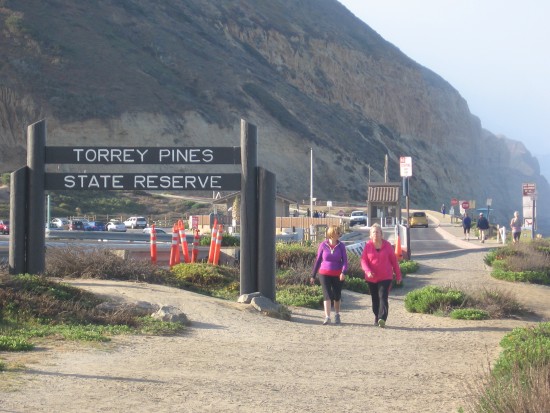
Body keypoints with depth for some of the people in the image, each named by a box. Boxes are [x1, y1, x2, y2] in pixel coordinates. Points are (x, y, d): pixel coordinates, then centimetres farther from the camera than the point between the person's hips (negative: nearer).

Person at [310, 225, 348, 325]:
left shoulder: (341, 246, 0)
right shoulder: (323, 245, -1)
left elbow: (345, 261, -3)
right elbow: (318, 260, 6)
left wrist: (343, 272, -22)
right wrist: (313, 275, 9)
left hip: (337, 275, 1)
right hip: (324, 274, -1)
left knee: (337, 296, 10)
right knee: (327, 294, -14)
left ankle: (337, 315, 32)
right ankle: (327, 317, -19)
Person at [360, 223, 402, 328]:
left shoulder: (387, 245, 1)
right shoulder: (368, 246, 0)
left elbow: (394, 260, 6)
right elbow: (363, 260, -1)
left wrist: (398, 275, 8)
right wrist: (368, 271, -20)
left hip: (385, 277, -2)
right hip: (372, 278, 2)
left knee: (383, 297, -15)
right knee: (375, 299, 10)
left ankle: (382, 319, -25)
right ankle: (376, 317, 24)